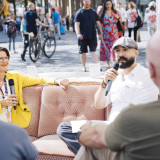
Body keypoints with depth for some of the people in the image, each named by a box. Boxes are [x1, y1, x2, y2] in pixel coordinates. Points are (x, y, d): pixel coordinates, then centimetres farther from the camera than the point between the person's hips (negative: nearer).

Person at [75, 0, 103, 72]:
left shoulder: (93, 12, 9)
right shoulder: (79, 13, 1)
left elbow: (98, 23, 10)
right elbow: (77, 24, -6)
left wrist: (100, 33, 2)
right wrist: (78, 33, -22)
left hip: (92, 36, 1)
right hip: (82, 36, -1)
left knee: (93, 51, -6)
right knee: (83, 52, 8)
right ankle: (84, 67, 21)